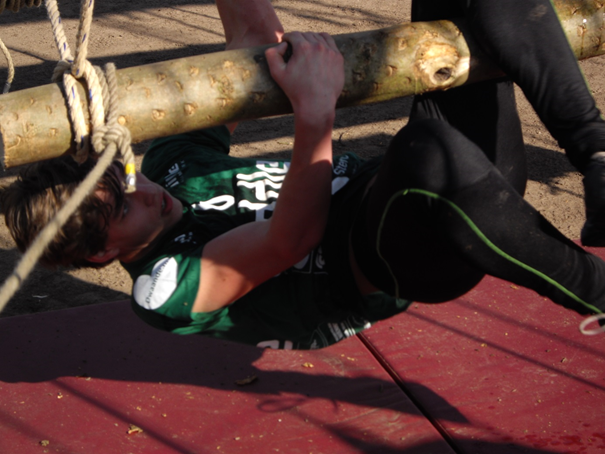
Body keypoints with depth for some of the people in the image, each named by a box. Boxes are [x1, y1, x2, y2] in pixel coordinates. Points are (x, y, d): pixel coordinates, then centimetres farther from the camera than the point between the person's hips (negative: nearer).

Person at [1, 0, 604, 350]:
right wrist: (316, 112, -39)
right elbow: (292, 238, -28)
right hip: (399, 266, -9)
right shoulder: (165, 295, -13)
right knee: (431, 158, -48)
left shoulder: (169, 165, 11)